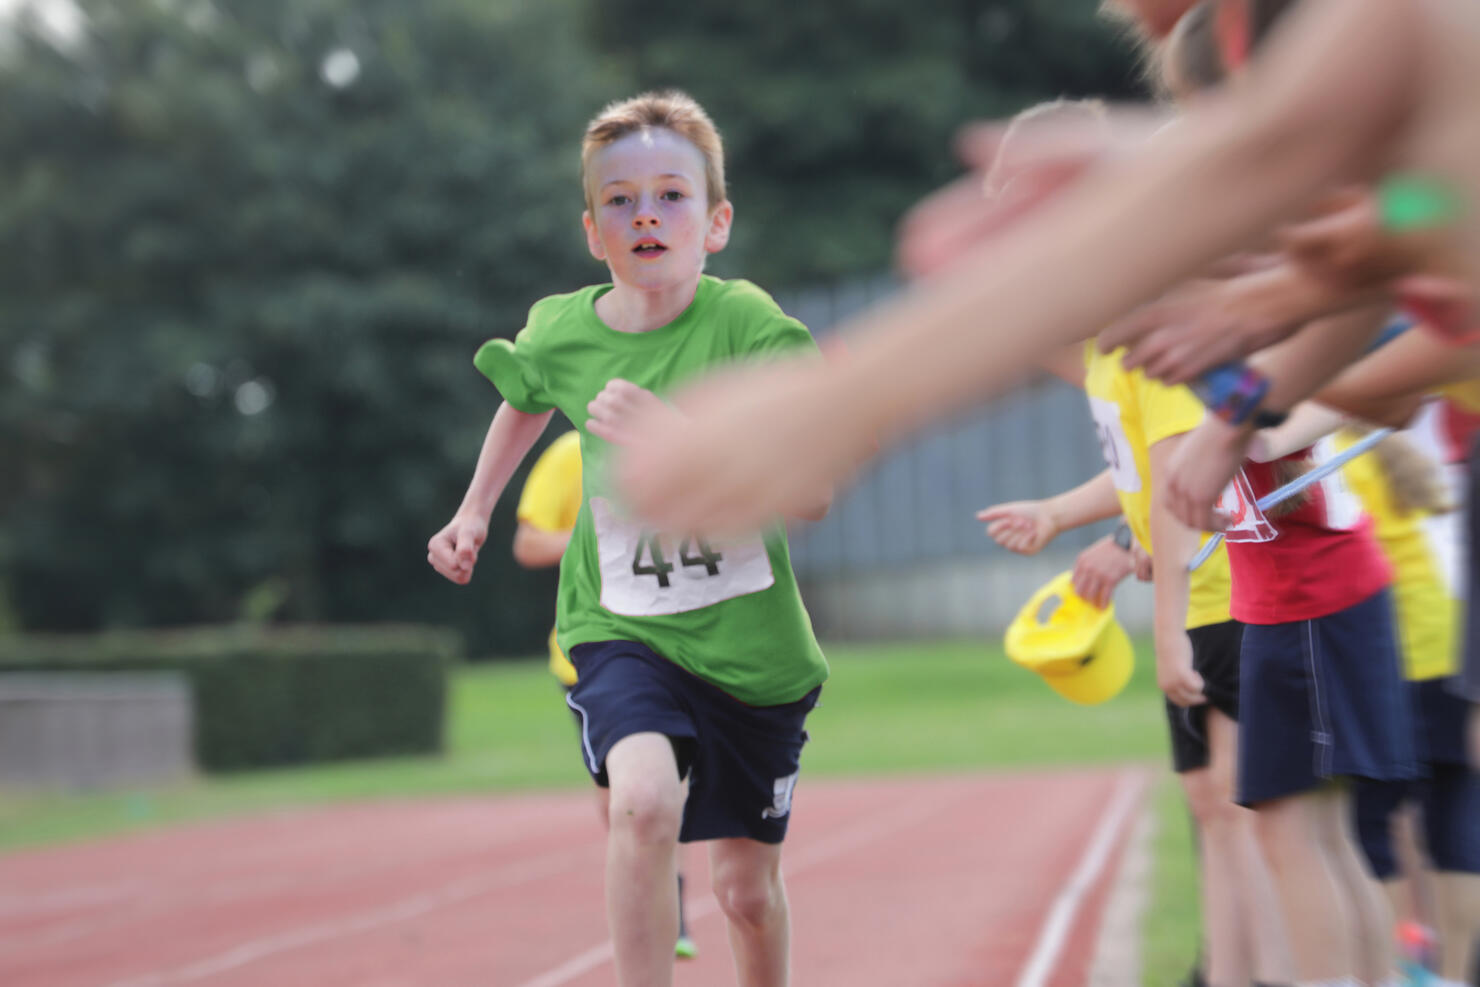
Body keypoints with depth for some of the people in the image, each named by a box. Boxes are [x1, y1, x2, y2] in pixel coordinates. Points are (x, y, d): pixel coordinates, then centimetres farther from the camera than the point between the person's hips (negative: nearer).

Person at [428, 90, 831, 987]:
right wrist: (476, 510, 18)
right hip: (621, 630, 0)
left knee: (750, 889, 11)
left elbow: (812, 491, -25)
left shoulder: (747, 324, -16)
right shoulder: (557, 334, -6)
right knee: (645, 797, -31)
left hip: (749, 637, 0)